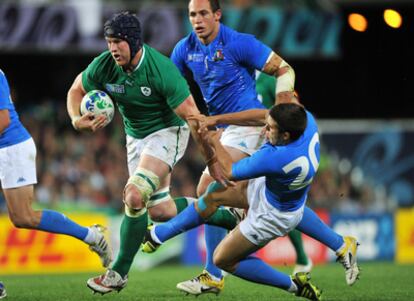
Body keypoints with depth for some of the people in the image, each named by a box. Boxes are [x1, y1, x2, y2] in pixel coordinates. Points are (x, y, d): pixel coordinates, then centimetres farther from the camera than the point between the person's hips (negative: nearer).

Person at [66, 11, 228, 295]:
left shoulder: (161, 70, -30)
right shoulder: (104, 66, -15)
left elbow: (192, 117, -25)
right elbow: (76, 91, 4)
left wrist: (212, 159, -21)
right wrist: (77, 120, -18)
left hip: (168, 132, -7)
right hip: (136, 137, 7)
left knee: (134, 195, -24)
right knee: (160, 211, 8)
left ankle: (119, 273, -12)